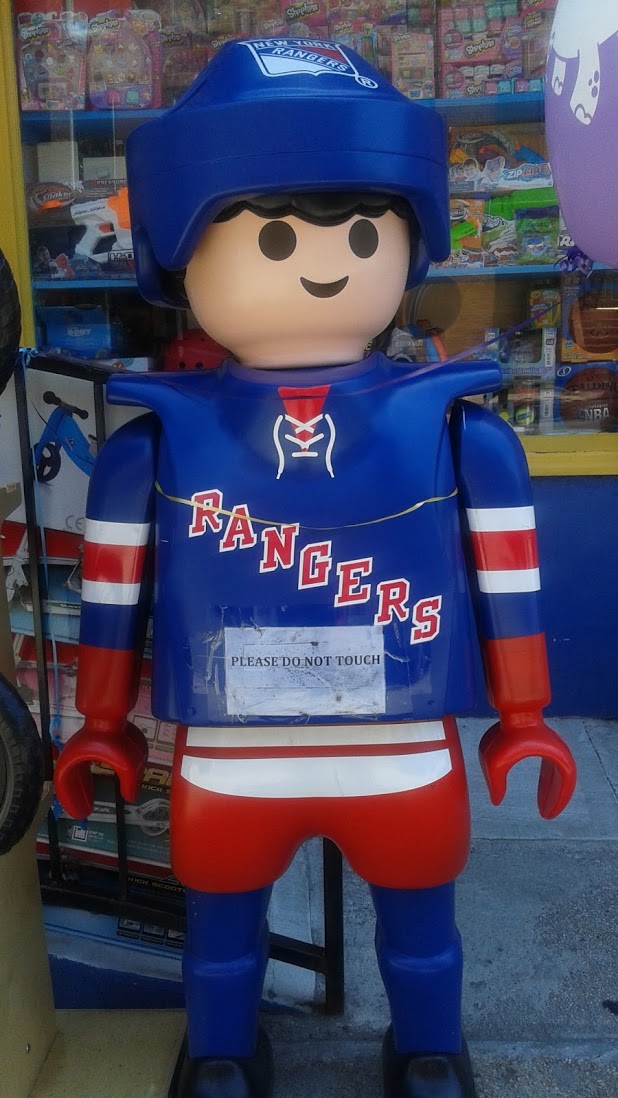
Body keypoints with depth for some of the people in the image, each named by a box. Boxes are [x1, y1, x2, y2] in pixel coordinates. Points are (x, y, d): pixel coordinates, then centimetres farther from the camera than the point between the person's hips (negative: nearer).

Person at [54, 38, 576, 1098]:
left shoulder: (461, 433, -10)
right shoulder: (153, 444, -9)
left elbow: (508, 583, -1)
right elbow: (114, 593, 0)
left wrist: (523, 718, 5)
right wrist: (102, 726, 8)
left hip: (411, 761, 0)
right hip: (225, 769, 1)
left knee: (419, 920, 24)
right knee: (220, 923, 24)